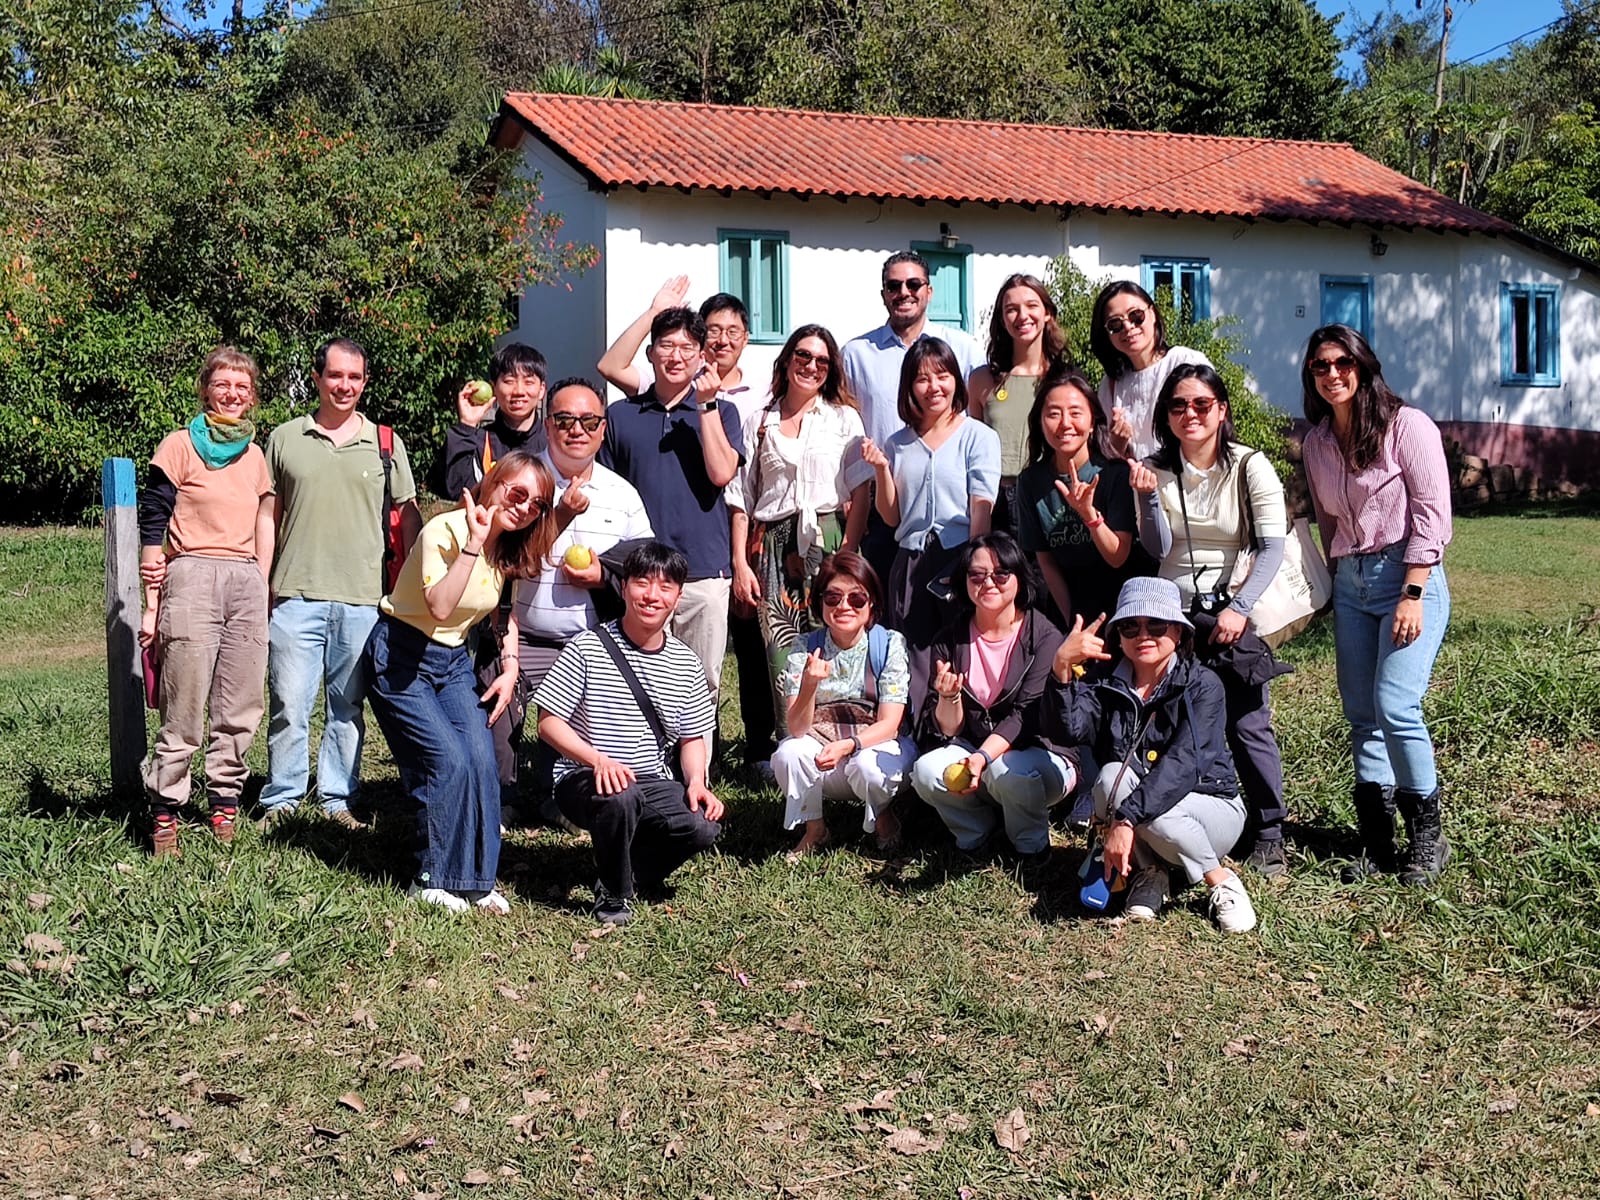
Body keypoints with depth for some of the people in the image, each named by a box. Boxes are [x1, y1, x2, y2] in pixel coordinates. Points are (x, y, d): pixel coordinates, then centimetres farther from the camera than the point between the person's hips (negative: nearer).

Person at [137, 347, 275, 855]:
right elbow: (151, 526, -1)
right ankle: (164, 813, 3)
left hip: (247, 584, 5)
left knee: (240, 709, 5)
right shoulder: (180, 446, 1)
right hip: (192, 578, -5)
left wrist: (262, 594, 15)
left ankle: (224, 803, 16)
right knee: (184, 712, -7)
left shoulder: (255, 455, 16)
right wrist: (153, 603, -5)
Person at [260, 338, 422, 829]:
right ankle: (281, 799, 12)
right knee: (288, 705, 0)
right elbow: (267, 518, 11)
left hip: (363, 599, 1)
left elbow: (408, 516, 12)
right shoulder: (285, 439, 7)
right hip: (296, 597, -1)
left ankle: (338, 799, 19)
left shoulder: (386, 443, 8)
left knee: (348, 706, 9)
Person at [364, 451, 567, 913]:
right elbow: (439, 608, -34)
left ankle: (475, 878, 2)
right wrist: (475, 542, -35)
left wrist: (510, 667, 2)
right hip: (401, 655, -6)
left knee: (482, 761, -10)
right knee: (448, 761, -17)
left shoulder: (511, 549, 1)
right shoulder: (445, 531, -20)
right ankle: (432, 880, -2)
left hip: (454, 661, 6)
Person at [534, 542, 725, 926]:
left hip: (654, 783, 4)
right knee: (621, 797, -39)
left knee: (703, 828, -25)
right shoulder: (588, 648, -8)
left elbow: (693, 737, 11)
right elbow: (548, 723, -9)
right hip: (585, 779, -4)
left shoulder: (685, 663, 5)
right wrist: (598, 759, -25)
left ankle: (633, 871, 7)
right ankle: (613, 894, -10)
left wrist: (696, 782, -9)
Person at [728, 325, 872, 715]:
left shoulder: (844, 418, 11)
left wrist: (846, 557, -9)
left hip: (828, 541, -1)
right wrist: (740, 563, 1)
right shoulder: (759, 424, 15)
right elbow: (740, 498, 11)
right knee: (781, 657, -5)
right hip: (773, 548, 1)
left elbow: (861, 494, 2)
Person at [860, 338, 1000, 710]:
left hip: (960, 560, -3)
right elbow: (892, 517, 13)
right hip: (910, 564, 3)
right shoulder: (898, 444, 14)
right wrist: (882, 469, -1)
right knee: (913, 668, 1)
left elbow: (982, 510, -6)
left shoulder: (978, 437, 2)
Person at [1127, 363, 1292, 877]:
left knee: (1248, 724, -5)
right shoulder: (1157, 468, 3)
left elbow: (1273, 545, -13)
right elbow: (1157, 551, -1)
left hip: (1231, 611, -2)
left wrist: (1239, 608, -23)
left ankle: (1269, 835, 8)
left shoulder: (1249, 466, -5)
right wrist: (1149, 496, -18)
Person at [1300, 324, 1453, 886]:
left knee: (1394, 706, -15)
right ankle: (1378, 841, 11)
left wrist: (1411, 595, -16)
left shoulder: (1405, 425, -5)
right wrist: (1336, 581, 15)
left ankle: (1428, 837, 1)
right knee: (1361, 713, 4)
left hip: (1407, 576, -6)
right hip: (1349, 583, 6)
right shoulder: (1317, 442, 12)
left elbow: (1432, 512, -11)